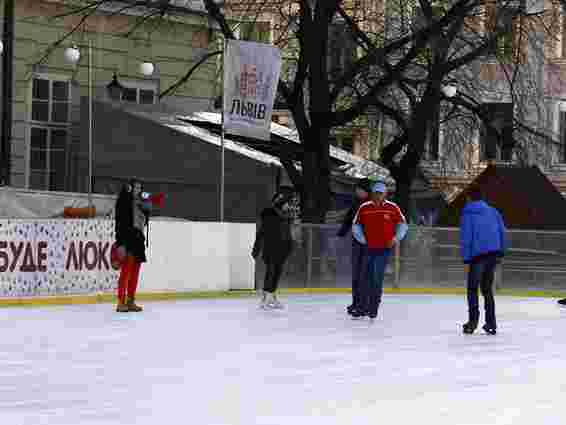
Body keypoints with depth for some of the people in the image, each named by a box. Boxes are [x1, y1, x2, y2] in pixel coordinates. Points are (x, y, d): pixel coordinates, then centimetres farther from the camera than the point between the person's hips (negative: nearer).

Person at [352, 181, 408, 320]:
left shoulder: (392, 208, -1)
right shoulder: (364, 208, 3)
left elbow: (402, 224, 9)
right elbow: (356, 226, 11)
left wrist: (396, 238, -2)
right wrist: (362, 239, 1)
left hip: (384, 248, -2)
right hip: (368, 248, 2)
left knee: (377, 278, -7)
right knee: (366, 279, 4)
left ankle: (373, 308, 0)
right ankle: (362, 308, 12)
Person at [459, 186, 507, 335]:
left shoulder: (467, 214, -4)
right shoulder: (493, 212, 10)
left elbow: (466, 238, -8)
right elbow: (502, 232, 7)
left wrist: (466, 259, -7)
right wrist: (501, 252, 12)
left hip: (478, 255, -5)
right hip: (493, 253, 5)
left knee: (472, 289, 7)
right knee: (487, 288, 16)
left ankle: (473, 321, -5)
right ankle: (491, 324, 13)